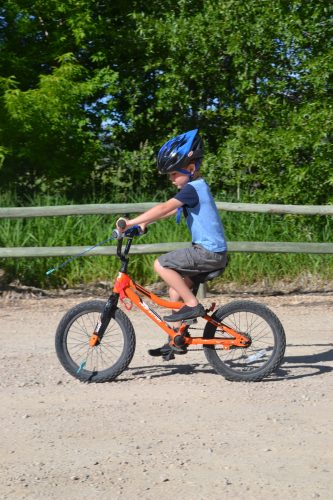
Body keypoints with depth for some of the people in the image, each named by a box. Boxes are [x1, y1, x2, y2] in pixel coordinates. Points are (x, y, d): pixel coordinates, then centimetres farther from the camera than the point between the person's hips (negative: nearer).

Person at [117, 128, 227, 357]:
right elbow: (172, 210, 24)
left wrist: (131, 222, -23)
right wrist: (144, 222, 15)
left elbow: (164, 208, -23)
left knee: (161, 264, -16)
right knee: (176, 289, 13)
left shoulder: (193, 188, -14)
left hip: (209, 252, -10)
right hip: (211, 251, 10)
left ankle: (193, 304, -10)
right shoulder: (198, 187, 17)